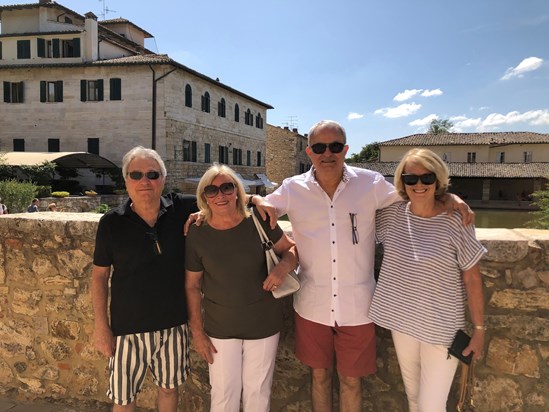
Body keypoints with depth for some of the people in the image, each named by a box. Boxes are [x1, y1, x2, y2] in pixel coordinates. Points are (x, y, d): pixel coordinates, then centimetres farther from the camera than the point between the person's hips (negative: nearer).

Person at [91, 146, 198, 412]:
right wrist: (100, 325, -2)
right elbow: (99, 274, -1)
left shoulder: (181, 209, -8)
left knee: (169, 387, 22)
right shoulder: (111, 222, -10)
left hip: (173, 323, 2)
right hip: (128, 327, -1)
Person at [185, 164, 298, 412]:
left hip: (263, 326, 0)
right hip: (220, 330, 0)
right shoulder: (197, 234, -10)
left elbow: (291, 248, 1)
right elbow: (192, 286, -2)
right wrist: (197, 331, 0)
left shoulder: (259, 223, -12)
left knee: (258, 391, 17)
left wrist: (283, 266, -21)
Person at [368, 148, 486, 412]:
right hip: (401, 321, 4)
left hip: (441, 329, -4)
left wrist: (479, 329, -4)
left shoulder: (455, 222, -15)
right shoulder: (391, 214, -6)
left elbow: (472, 278, -8)